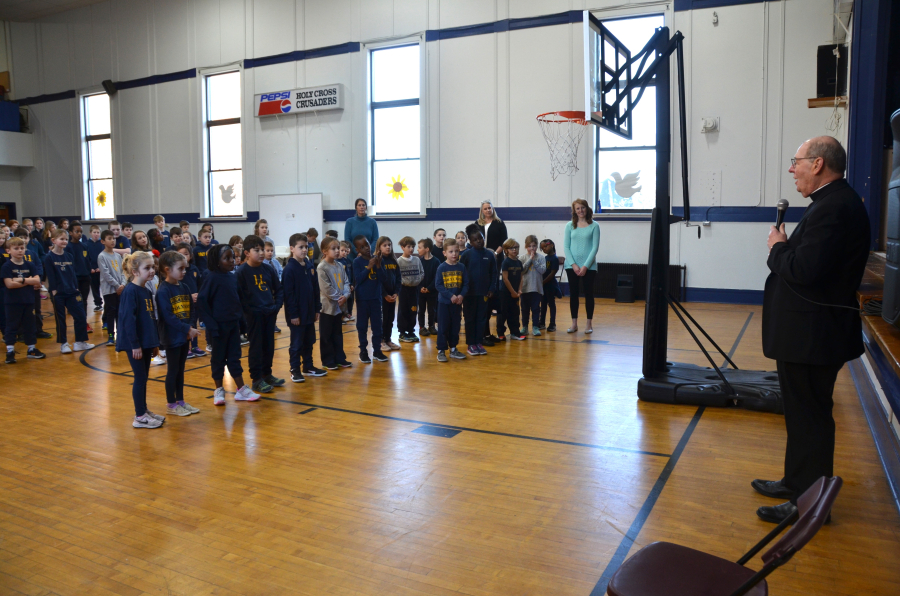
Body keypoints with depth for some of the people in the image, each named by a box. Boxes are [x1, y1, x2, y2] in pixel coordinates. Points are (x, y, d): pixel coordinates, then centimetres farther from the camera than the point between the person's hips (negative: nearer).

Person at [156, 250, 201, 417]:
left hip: (184, 336, 7)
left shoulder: (184, 288, 7)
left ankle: (180, 401, 25)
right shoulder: (163, 291, -15)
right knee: (172, 370, 4)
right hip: (171, 337, -7)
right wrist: (188, 329, -21)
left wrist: (190, 328, -5)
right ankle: (171, 404, 16)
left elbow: (191, 310, 9)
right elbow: (168, 317, -20)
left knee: (181, 370, 15)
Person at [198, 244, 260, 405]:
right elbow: (202, 301, -15)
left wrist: (240, 320, 7)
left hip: (233, 324, 6)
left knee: (234, 357, 11)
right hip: (219, 325, -5)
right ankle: (219, 390, 20)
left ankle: (241, 389, 17)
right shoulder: (212, 277, -13)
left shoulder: (233, 277, 5)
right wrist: (211, 324, -16)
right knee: (219, 358, 7)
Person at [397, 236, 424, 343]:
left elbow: (422, 273, 6)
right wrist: (404, 281, -18)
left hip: (414, 288, 4)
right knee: (403, 311, 2)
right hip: (404, 288, -4)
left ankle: (411, 331, 22)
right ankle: (402, 333, 10)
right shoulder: (399, 261, -7)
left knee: (413, 310, 10)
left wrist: (417, 280, -7)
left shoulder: (417, 260, 4)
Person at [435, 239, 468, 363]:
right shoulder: (441, 267, -8)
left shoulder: (461, 267, 1)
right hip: (444, 302, -3)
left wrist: (462, 295, -14)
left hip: (457, 302, 3)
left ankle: (453, 349, 25)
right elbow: (438, 285, -11)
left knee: (455, 326, 13)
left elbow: (466, 284, 2)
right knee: (443, 327, 2)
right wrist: (451, 296, -18)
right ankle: (441, 351, 11)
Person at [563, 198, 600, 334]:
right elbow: (566, 247, 1)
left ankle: (589, 323, 13)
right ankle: (574, 323, 14)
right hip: (572, 266, 2)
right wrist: (573, 265, -9)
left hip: (589, 266, -2)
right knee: (573, 293, 6)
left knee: (588, 293, 4)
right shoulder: (570, 225, 4)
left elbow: (595, 247, -5)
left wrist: (585, 266, -12)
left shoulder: (594, 226, -1)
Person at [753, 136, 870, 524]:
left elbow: (804, 269, -29)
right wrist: (785, 248, -1)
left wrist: (778, 248, -12)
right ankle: (797, 482, 35)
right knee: (803, 413, 20)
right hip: (809, 331, 11)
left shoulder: (834, 207, -21)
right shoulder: (835, 202, 13)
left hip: (813, 335, -11)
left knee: (809, 416, 1)